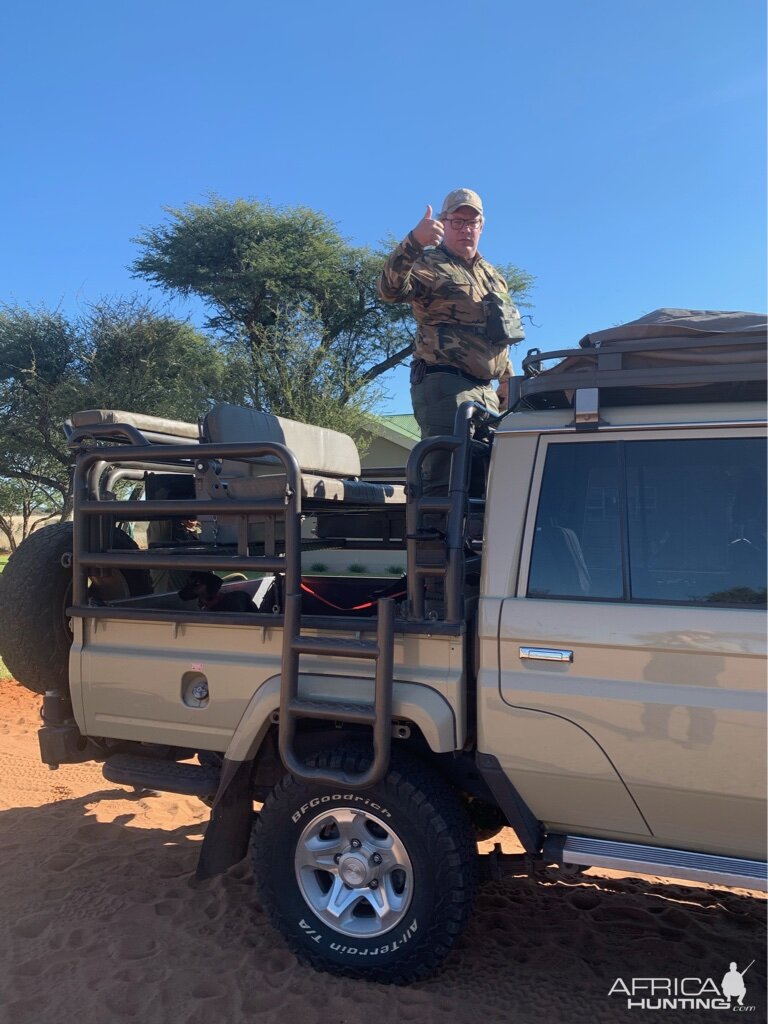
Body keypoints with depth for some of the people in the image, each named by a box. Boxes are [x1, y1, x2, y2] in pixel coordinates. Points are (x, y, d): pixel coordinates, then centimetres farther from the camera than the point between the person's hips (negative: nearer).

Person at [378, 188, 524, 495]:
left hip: (484, 390, 8)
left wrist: (508, 384, 24)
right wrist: (414, 241, -37)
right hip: (445, 386, -8)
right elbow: (390, 289, -23)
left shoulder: (492, 275, 24)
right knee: (446, 478, -15)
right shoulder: (430, 264, -2)